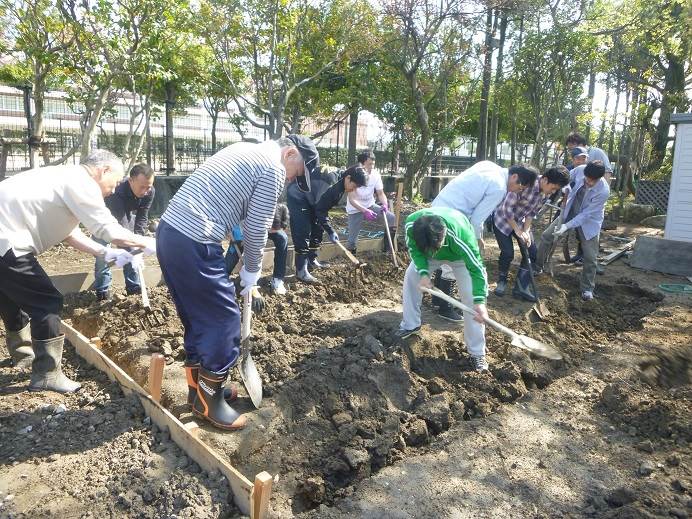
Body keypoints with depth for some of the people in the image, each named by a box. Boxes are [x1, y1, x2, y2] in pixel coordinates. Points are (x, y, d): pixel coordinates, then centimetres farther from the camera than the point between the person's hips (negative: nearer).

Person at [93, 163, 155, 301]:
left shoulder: (149, 192, -28)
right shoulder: (117, 191, -44)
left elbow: (142, 217, -20)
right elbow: (120, 224, -47)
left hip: (128, 213, 4)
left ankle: (134, 287, 12)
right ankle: (102, 290, -1)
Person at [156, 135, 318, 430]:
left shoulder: (244, 151, 23)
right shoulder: (273, 169, -6)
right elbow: (257, 230, -5)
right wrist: (252, 271, 10)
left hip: (168, 230, 10)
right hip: (193, 244, -10)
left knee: (196, 317, 19)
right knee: (223, 319, 2)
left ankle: (199, 386, 32)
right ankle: (209, 402, 14)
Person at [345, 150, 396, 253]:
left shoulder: (376, 175, -9)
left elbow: (381, 193, -3)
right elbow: (351, 200, -25)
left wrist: (385, 204, -26)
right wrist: (365, 211, -39)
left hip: (370, 205, 4)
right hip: (355, 209, -4)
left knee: (391, 218, -13)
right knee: (352, 241, -11)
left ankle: (388, 249, 0)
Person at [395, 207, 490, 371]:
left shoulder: (461, 236, -48)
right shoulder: (411, 224, -38)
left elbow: (476, 268, -36)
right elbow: (414, 249, -17)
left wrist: (480, 301, -43)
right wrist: (423, 273, -31)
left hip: (460, 256, -4)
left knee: (471, 297, -13)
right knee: (410, 277, -3)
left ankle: (477, 352, -2)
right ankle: (411, 324, 19)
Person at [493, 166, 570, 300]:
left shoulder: (547, 194, -11)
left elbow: (532, 212, -1)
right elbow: (507, 208, -27)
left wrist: (526, 230, -14)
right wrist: (517, 230, -24)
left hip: (520, 220, 7)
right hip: (502, 218, -7)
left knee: (531, 253, 0)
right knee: (508, 253, -12)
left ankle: (521, 287, 11)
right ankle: (501, 281, 15)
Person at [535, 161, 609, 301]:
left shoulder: (603, 191, -33)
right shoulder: (580, 170, -23)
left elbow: (586, 214, -30)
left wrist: (566, 226, -36)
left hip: (589, 221, -4)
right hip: (570, 213, 4)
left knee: (590, 257, -3)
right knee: (546, 236, 4)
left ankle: (587, 288, 16)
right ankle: (537, 267, 23)